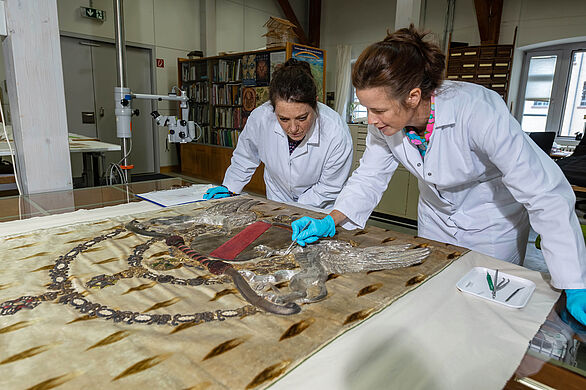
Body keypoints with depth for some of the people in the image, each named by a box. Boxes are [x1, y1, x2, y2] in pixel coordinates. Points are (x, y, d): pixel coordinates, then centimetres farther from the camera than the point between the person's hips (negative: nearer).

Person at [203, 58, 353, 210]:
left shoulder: (338, 134, -27)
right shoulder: (260, 118, -20)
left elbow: (330, 188, -12)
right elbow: (245, 157, 5)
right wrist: (229, 187, 8)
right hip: (276, 202, 3)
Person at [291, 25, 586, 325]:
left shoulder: (477, 110, -36)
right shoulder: (385, 121, -20)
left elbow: (547, 194, -32)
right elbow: (369, 177, -9)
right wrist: (330, 222, -25)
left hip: (492, 226, -4)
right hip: (435, 219, 4)